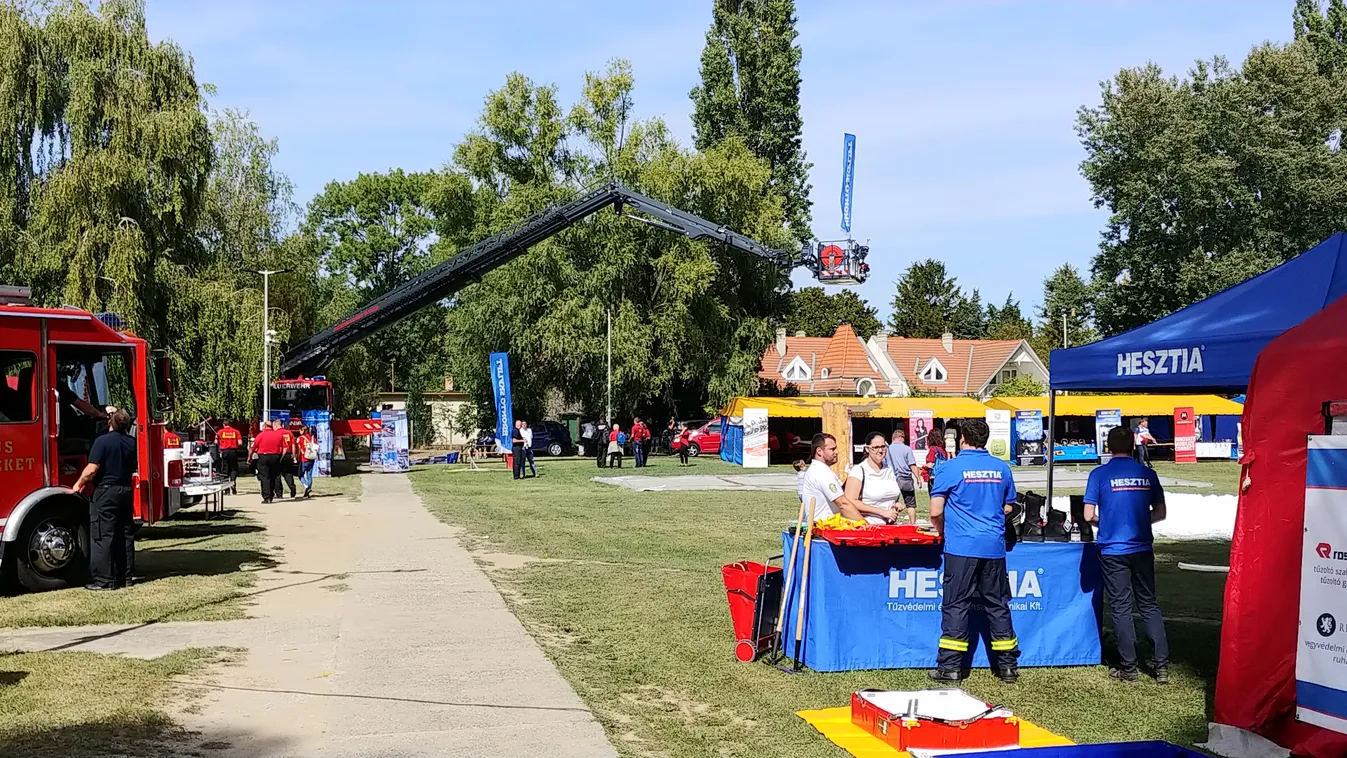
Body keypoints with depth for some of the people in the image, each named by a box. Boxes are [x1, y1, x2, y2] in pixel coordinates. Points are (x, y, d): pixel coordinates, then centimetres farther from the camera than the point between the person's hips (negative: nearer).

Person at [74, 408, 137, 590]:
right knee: (125, 535, 11)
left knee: (103, 536, -4)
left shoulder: (103, 441, -13)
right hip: (126, 491, 7)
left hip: (105, 492, -6)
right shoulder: (132, 442, 7)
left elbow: (92, 469, -18)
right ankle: (125, 577, 16)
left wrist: (79, 484, -3)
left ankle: (104, 580, -5)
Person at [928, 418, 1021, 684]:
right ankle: (1008, 665, 17)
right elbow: (1008, 508, 17)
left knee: (956, 605, 1)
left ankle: (950, 667, 2)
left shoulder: (951, 468, -6)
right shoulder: (1002, 468, 6)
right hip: (994, 546, 4)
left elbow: (936, 512, -7)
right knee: (997, 605, 11)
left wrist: (943, 532, 13)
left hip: (961, 546, -4)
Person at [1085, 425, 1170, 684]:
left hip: (1113, 550, -3)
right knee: (1149, 605, 11)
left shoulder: (1100, 474, -7)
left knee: (1121, 608, 4)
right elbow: (1160, 513, 6)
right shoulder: (1147, 474, 2)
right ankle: (1162, 665, 9)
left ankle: (1128, 668, 8)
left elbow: (1089, 515, -8)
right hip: (1142, 548, 3)